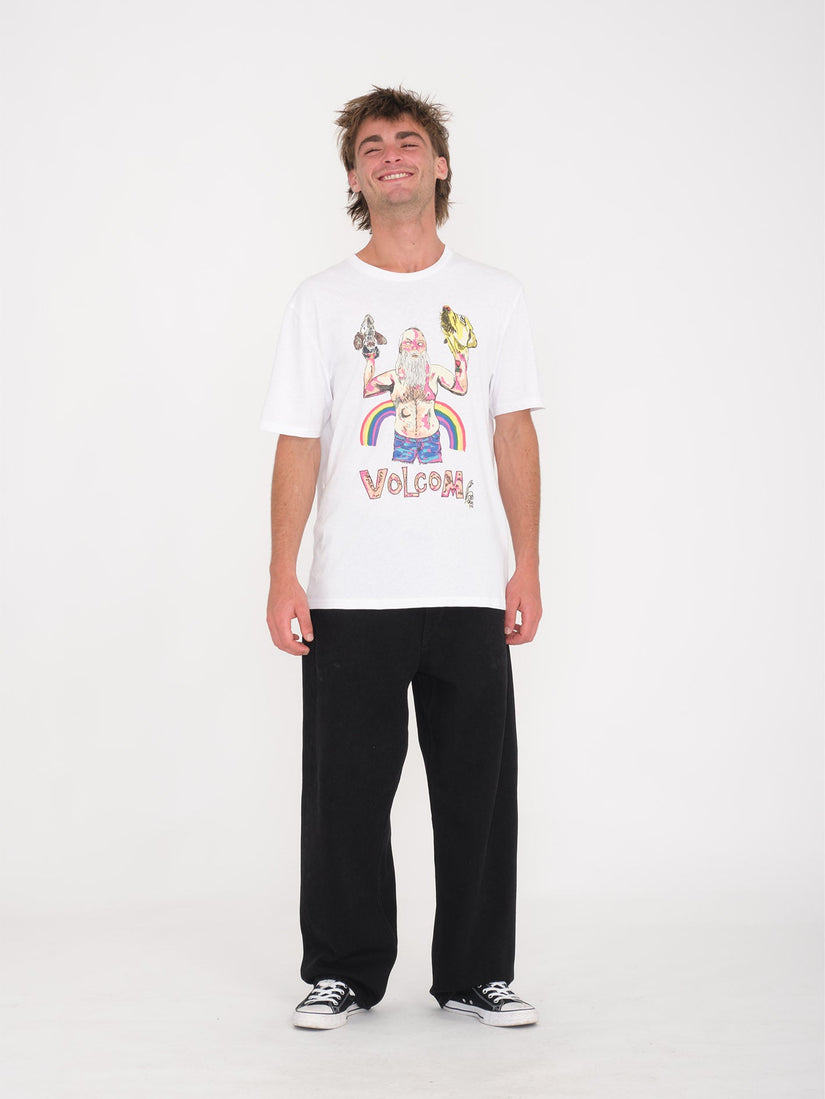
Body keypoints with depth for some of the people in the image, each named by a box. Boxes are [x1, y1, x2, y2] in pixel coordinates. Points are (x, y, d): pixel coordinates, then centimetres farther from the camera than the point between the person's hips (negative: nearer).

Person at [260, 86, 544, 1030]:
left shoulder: (494, 296, 10)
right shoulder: (322, 302, 6)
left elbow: (515, 435, 9)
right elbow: (298, 446, 2)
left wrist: (527, 565, 2)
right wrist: (282, 577, -7)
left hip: (471, 593, 1)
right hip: (352, 596, -1)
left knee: (477, 792, 6)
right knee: (347, 791, 4)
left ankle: (476, 973, 20)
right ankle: (342, 972, 19)